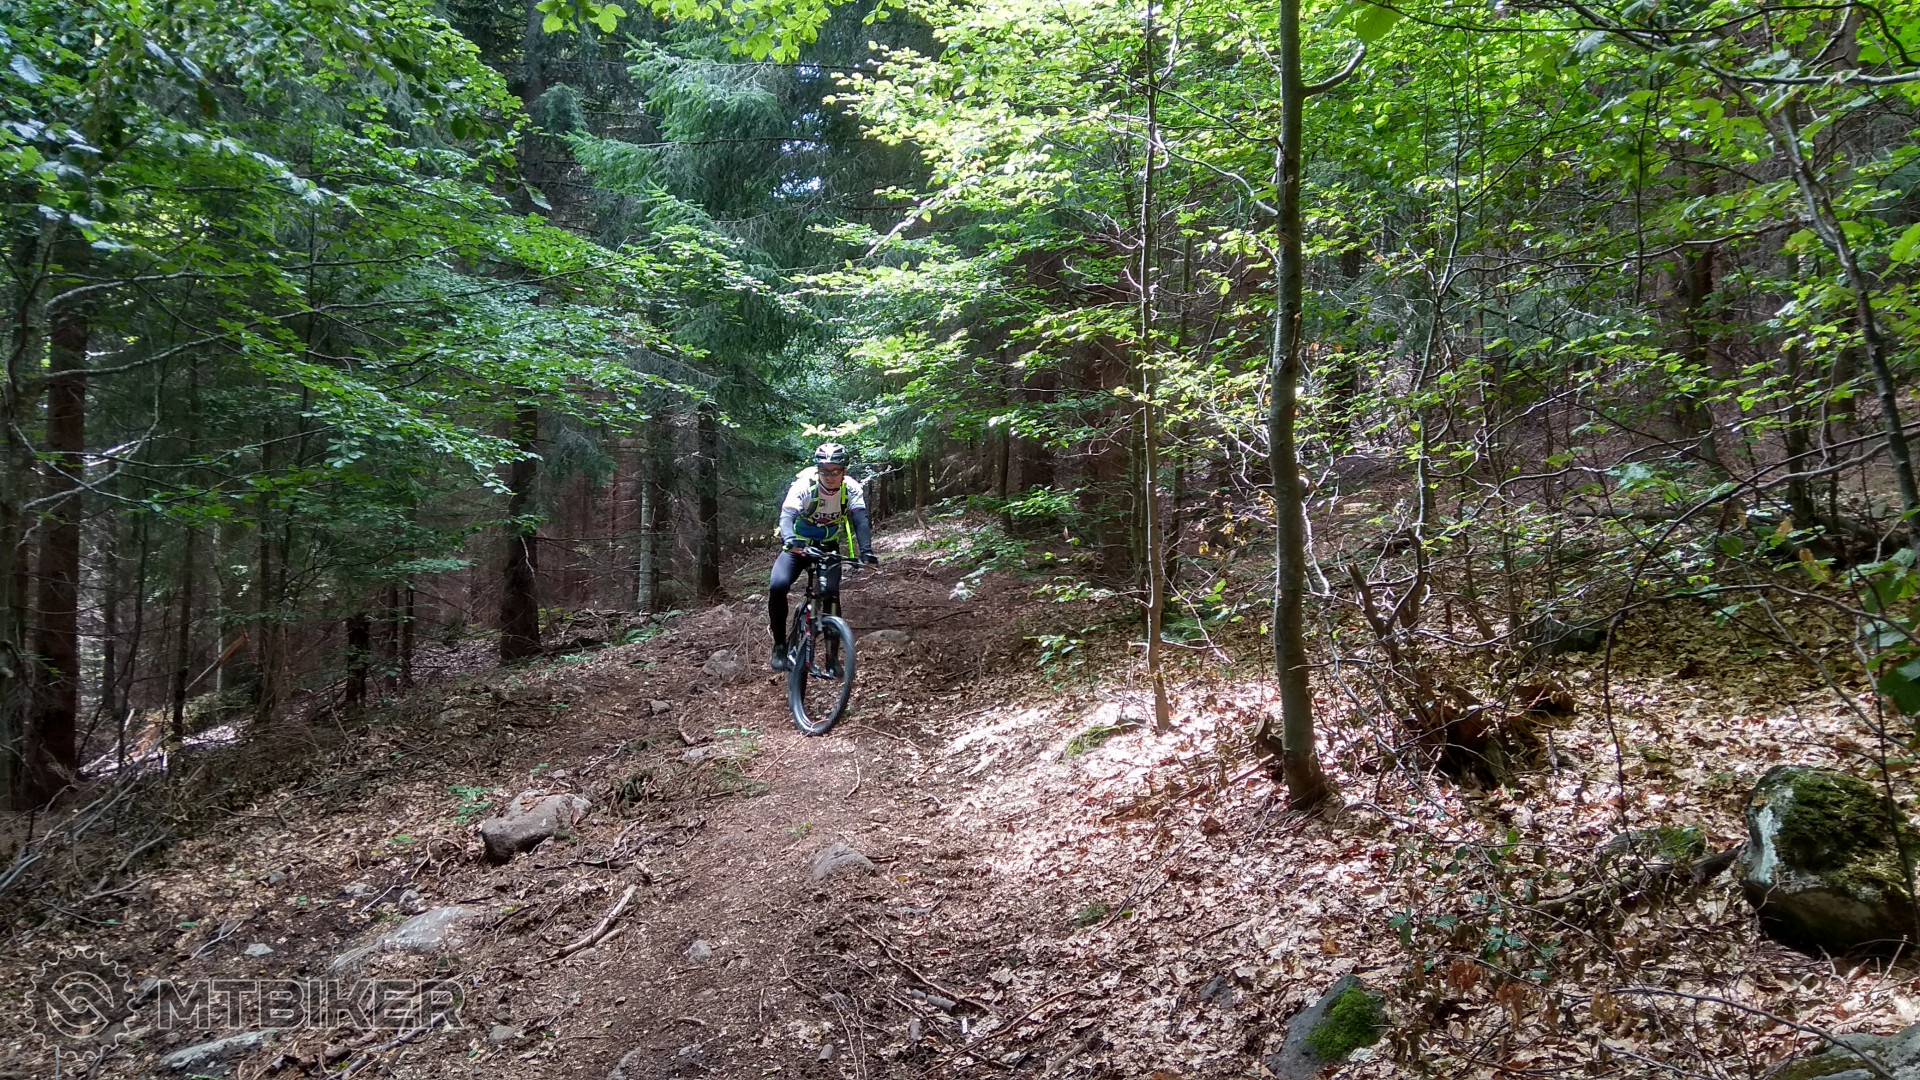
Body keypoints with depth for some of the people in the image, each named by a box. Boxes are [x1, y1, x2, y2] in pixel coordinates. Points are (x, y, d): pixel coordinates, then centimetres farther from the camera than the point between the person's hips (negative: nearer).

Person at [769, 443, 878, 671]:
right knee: (778, 586, -26)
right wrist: (790, 540, -60)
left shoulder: (851, 488, -17)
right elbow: (787, 515, -38)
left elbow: (860, 520, -29)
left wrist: (866, 551, -47)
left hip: (828, 547, 1)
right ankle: (780, 645, -7)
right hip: (798, 545, -1)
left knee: (830, 593, -21)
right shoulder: (804, 486, -24)